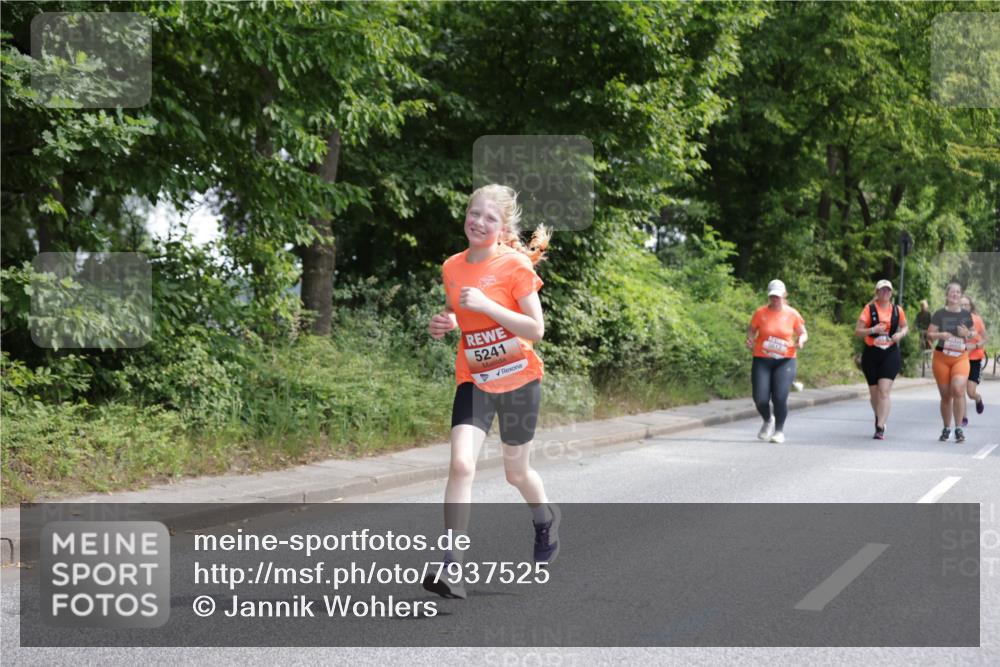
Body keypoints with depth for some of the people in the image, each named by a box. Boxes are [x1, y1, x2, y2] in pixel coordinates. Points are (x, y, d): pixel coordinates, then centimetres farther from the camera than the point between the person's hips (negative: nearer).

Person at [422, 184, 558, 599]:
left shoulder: (516, 265, -12)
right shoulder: (451, 267, 2)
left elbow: (536, 330, -15)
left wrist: (487, 305, -24)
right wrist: (444, 324, -3)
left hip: (519, 380, -2)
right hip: (473, 380, 3)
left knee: (516, 473, 13)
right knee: (461, 464, -18)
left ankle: (546, 519, 48)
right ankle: (452, 569, -20)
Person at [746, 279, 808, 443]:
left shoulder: (792, 314, 1)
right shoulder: (760, 313, 1)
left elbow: (803, 333, 10)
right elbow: (751, 330, 10)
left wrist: (801, 340, -12)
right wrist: (750, 339, -12)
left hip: (785, 361, -1)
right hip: (762, 361, 1)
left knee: (780, 397, -14)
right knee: (760, 398, -7)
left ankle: (779, 430, 9)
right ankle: (768, 420, 27)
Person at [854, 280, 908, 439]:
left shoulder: (897, 310, 4)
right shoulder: (869, 309, -1)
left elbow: (905, 327, 20)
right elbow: (857, 331, -3)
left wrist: (901, 334, -3)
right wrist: (872, 330, -21)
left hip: (890, 354, -1)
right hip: (871, 354, 1)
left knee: (884, 390, -15)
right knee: (874, 392, 10)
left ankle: (880, 428, -16)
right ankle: (879, 418, 38)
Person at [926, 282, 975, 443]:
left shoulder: (966, 315, 6)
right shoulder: (939, 314, 0)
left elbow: (974, 333, 18)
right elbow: (929, 335, 0)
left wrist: (968, 333, -5)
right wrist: (941, 335, -20)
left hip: (961, 358, 0)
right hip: (941, 358, 0)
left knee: (958, 390, -20)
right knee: (945, 395, 6)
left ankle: (959, 428, -11)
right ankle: (946, 429, 23)